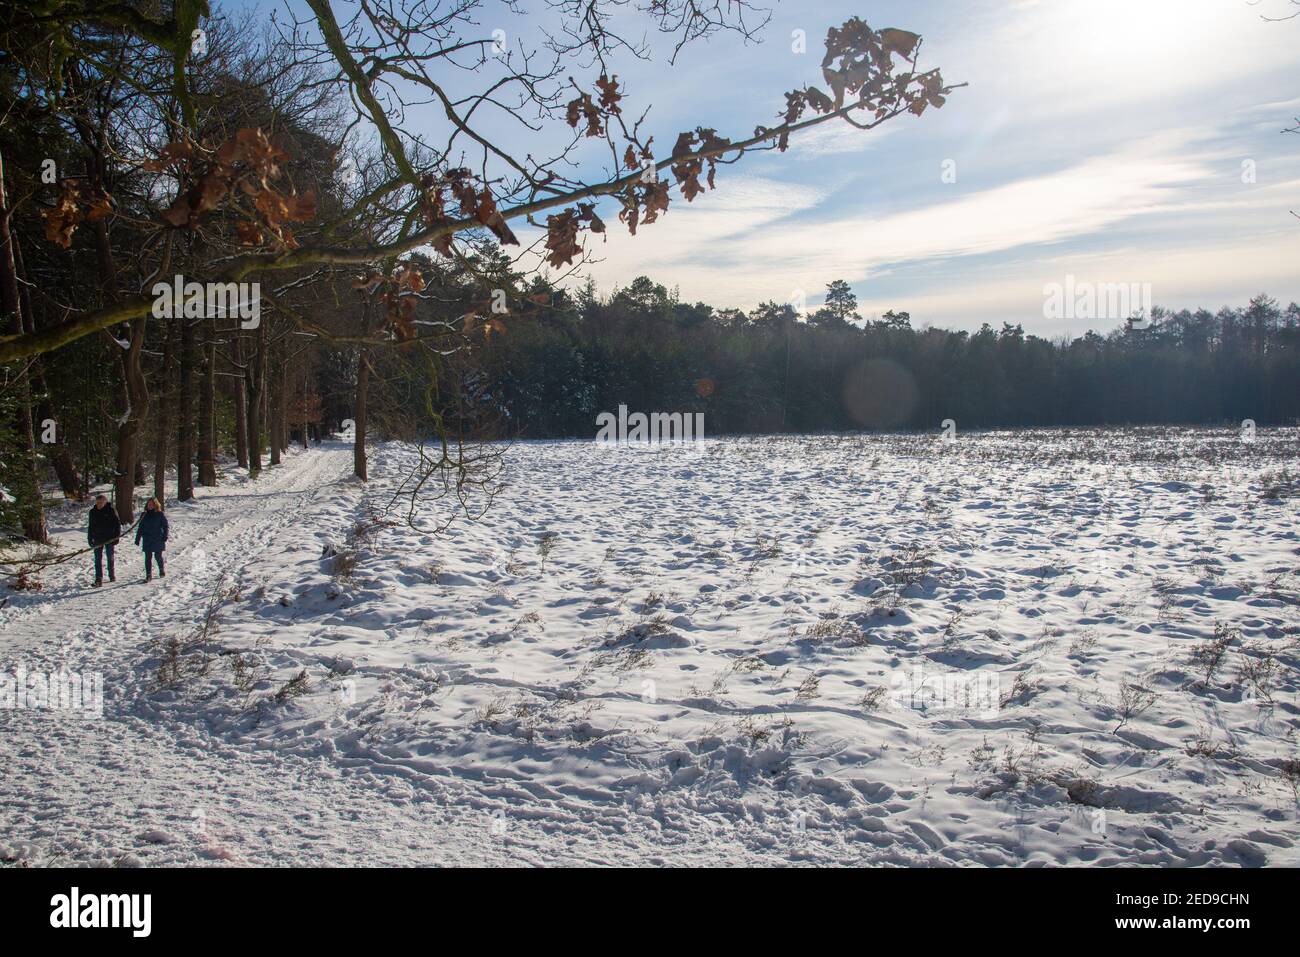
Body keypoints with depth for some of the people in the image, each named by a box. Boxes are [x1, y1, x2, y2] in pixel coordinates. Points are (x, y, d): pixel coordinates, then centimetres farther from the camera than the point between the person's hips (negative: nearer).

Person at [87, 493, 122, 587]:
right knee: (98, 559, -5)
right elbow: (90, 526, 14)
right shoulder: (93, 512, 6)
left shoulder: (111, 511, -5)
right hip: (98, 539, 2)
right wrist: (90, 539, 8)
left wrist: (116, 537, -8)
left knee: (110, 558, 13)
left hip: (109, 538, -2)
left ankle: (112, 575, 29)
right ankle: (99, 579, -9)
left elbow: (117, 524, -2)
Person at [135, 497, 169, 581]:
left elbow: (165, 526, 0)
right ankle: (148, 575, 1)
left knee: (158, 556, 6)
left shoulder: (160, 514, -2)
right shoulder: (144, 516, 7)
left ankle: (162, 571, 29)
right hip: (147, 541, 2)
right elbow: (140, 528, 12)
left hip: (158, 540, -2)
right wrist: (137, 539, 10)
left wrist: (165, 537, -9)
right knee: (148, 557, -1)